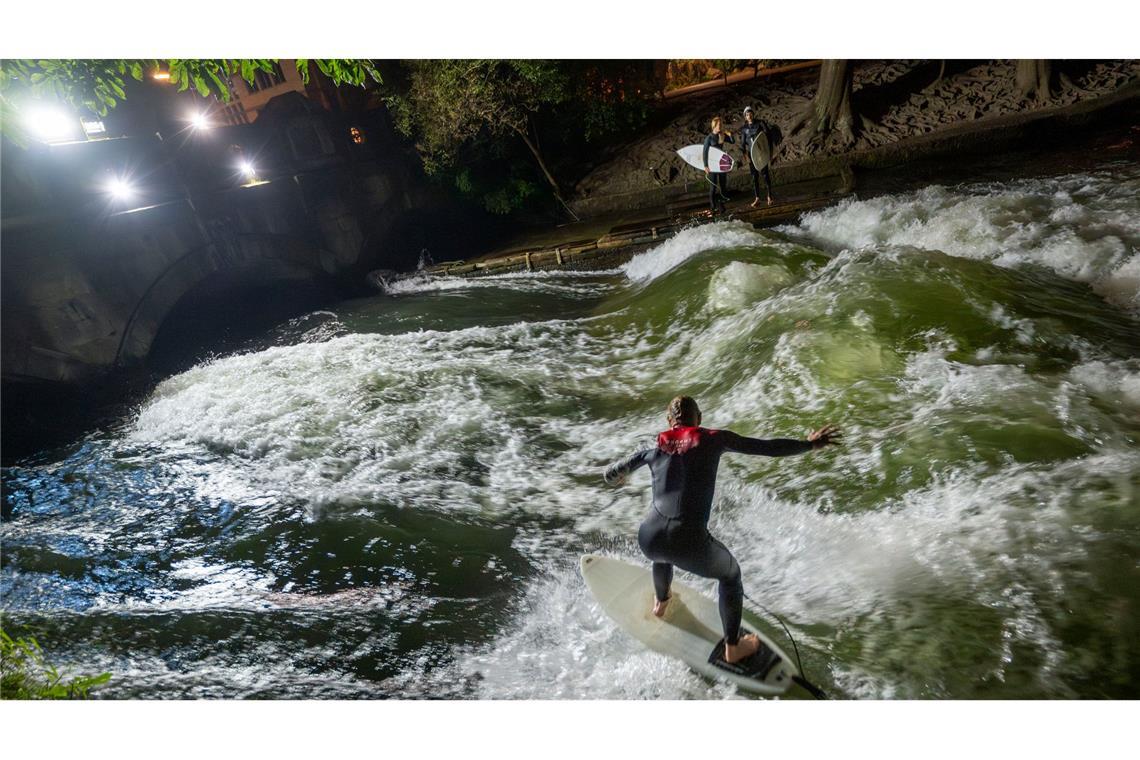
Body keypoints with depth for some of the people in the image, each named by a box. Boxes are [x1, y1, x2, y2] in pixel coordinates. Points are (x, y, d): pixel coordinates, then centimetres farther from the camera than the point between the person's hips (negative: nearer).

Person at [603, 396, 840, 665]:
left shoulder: (655, 448, 13)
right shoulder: (714, 440, 7)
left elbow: (610, 475, 22)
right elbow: (770, 448, 7)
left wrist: (617, 476, 46)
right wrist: (811, 444, 20)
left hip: (649, 539, 3)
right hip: (690, 545, -3)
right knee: (731, 574, 30)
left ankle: (660, 603, 65)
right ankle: (733, 648, 38)